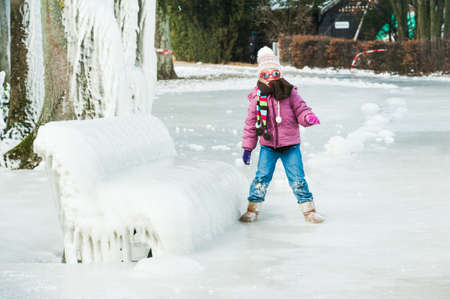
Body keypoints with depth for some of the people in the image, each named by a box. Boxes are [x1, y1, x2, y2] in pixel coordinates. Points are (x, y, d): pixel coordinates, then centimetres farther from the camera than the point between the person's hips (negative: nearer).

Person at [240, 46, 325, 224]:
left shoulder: (289, 93, -3)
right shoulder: (257, 97, 0)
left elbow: (300, 109, 1)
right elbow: (250, 123, 5)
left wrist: (308, 117, -23)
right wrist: (247, 147, 6)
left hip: (290, 145, -1)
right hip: (267, 146, 1)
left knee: (297, 179, -1)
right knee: (262, 177, -3)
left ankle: (309, 210, 10)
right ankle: (253, 209, 12)